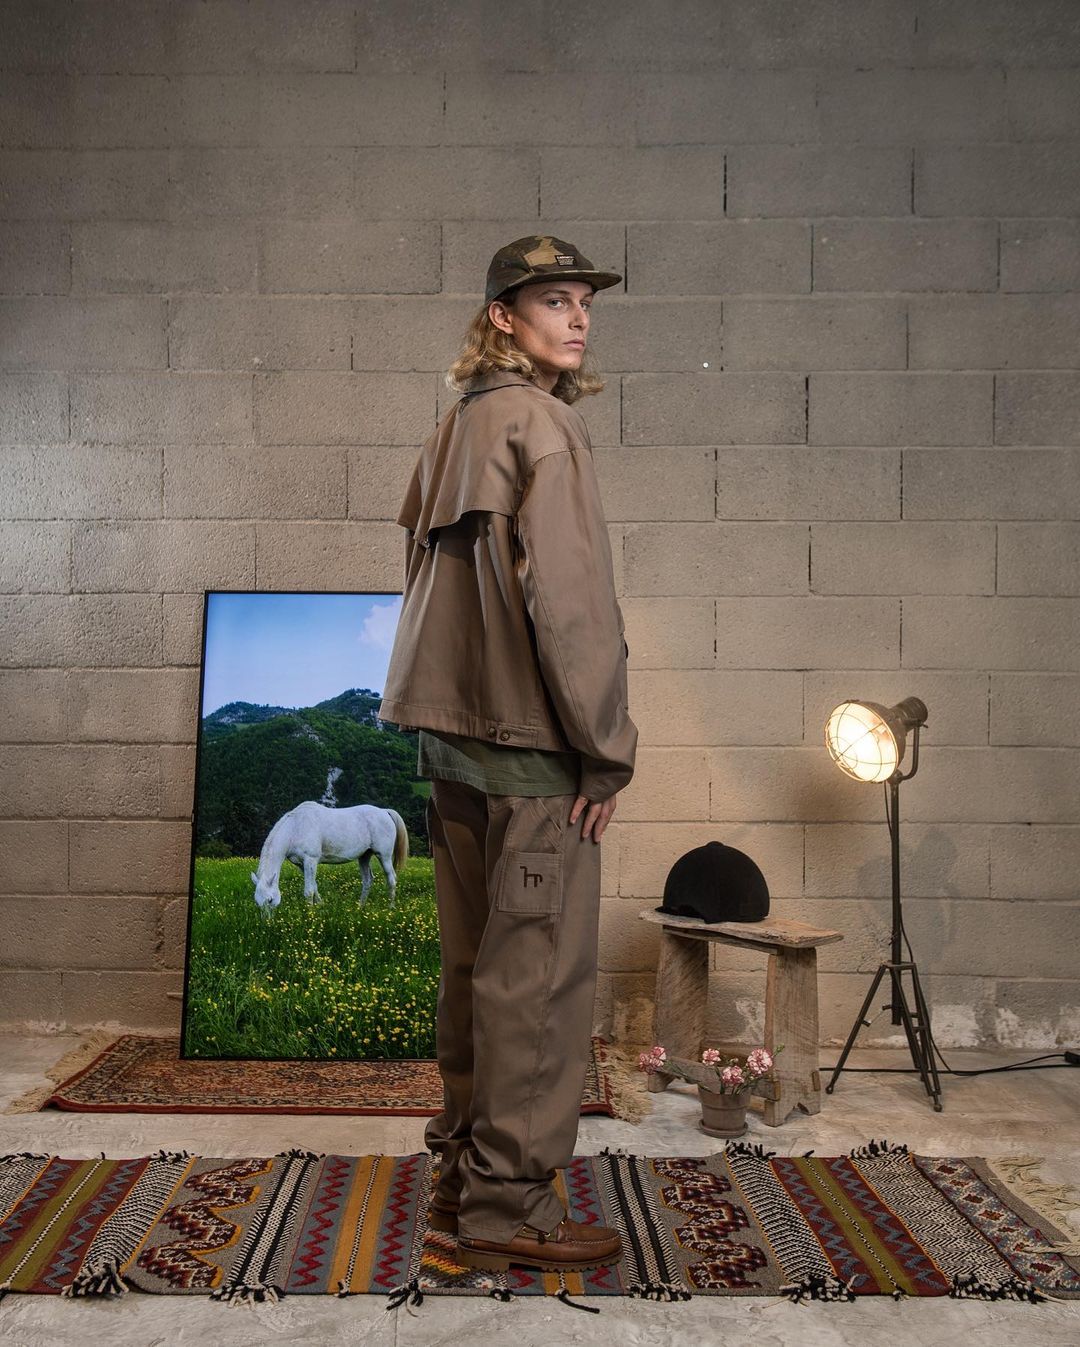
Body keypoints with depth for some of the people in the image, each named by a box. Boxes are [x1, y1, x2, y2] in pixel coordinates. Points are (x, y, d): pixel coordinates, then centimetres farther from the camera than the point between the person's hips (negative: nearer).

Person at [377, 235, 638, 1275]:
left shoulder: (456, 428, 17)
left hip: (455, 737, 9)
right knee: (539, 973, -2)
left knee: (476, 965, 16)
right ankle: (509, 1207, 8)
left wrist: (454, 718, 17)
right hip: (530, 744, -9)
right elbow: (568, 596, -18)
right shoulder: (540, 420, -10)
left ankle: (463, 1175, 27)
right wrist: (607, 749, -12)